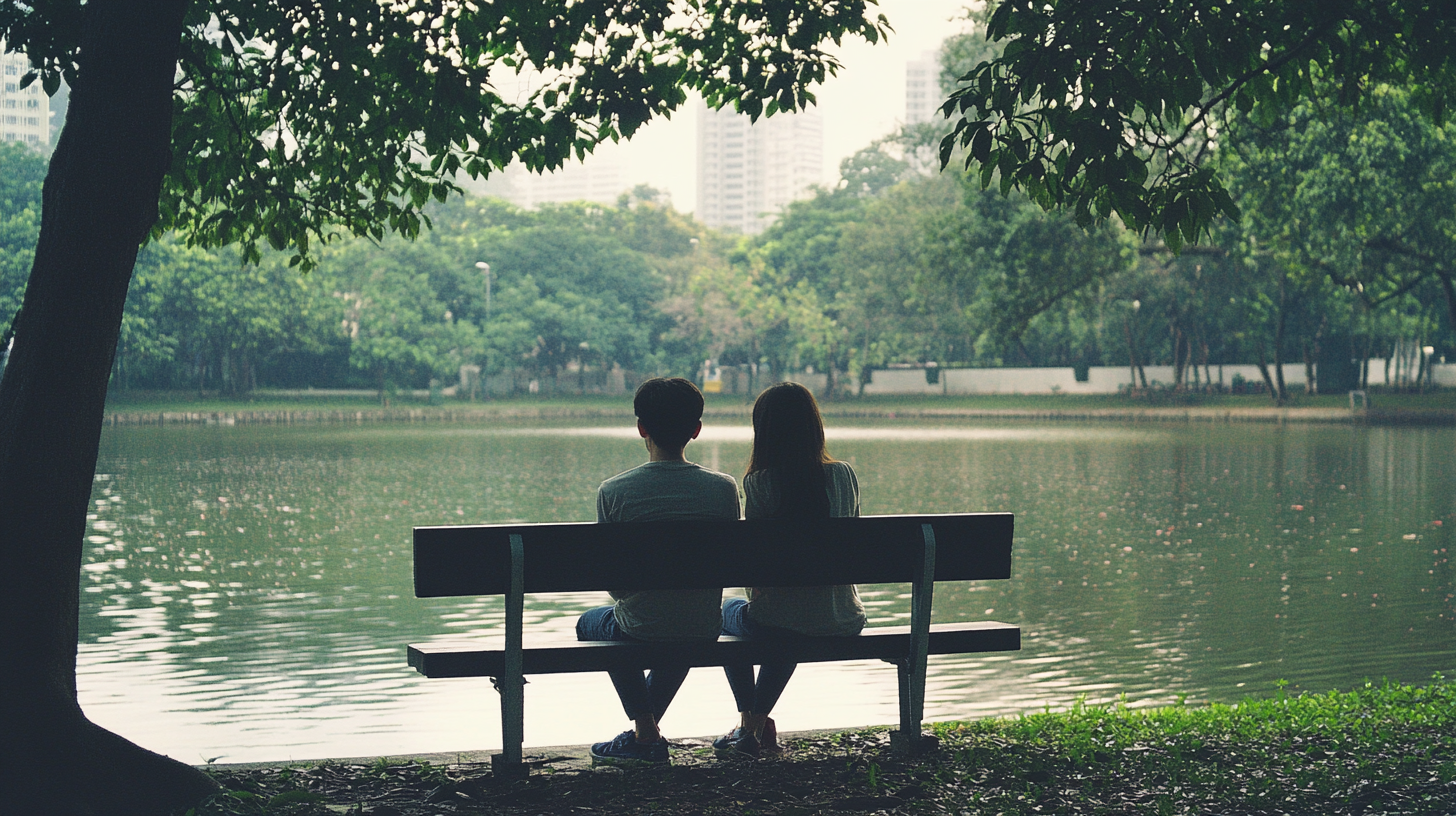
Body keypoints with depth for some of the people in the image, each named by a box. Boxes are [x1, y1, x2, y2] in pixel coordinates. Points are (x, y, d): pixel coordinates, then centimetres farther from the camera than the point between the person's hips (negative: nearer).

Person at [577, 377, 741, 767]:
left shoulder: (613, 491, -14)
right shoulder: (723, 487, -8)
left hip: (640, 630, -2)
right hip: (704, 633, 2)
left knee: (590, 622, 34)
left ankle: (645, 731, 26)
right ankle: (645, 730, 41)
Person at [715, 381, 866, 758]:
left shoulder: (759, 482, -14)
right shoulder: (844, 475, -2)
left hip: (776, 626, -4)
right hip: (843, 622, 4)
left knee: (729, 611, 32)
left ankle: (749, 727, 33)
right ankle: (758, 720, 43)